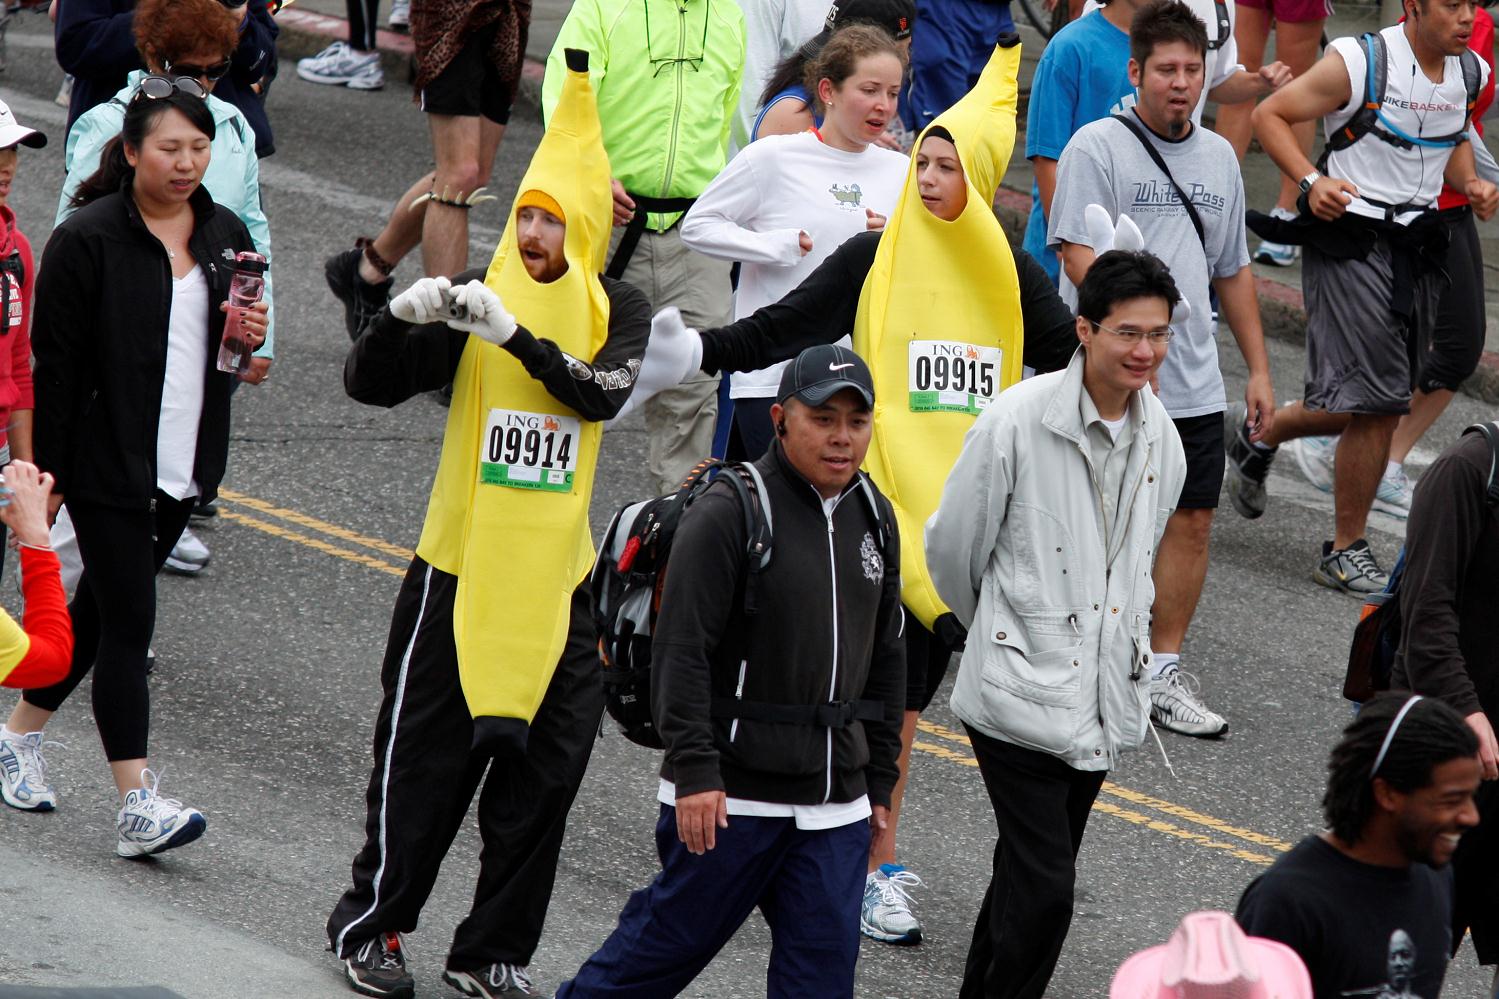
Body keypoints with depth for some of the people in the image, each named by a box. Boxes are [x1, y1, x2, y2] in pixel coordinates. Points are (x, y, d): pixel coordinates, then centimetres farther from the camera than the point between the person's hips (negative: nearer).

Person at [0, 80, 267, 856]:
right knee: (128, 622, -9)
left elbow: (229, 353, 19)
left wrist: (252, 338, -5)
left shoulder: (225, 237, 8)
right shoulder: (88, 239, -11)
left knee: (100, 609, 15)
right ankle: (136, 806, -10)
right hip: (106, 464, -6)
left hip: (183, 466, 6)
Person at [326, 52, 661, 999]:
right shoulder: (473, 298, -3)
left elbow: (605, 390, -18)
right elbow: (370, 384, -8)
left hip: (556, 574, 2)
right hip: (460, 563, -2)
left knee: (543, 764, 5)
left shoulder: (616, 310, 2)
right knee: (425, 754, 2)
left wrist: (516, 334, -30)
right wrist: (401, 315, -27)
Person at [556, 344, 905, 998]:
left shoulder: (873, 517, 11)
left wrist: (878, 777, 19)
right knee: (675, 938, 2)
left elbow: (886, 657, 20)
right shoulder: (728, 514, -12)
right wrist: (695, 770, -19)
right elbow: (681, 652, -14)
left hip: (836, 802, 6)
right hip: (731, 796, -6)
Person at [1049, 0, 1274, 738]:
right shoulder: (1097, 147, -6)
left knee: (1192, 522, 4)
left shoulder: (1217, 157, 15)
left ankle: (1163, 672, 12)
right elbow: (1078, 254, -14)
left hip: (1195, 385, 6)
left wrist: (1258, 368, 20)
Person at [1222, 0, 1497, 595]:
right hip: (1352, 241, -7)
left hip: (1418, 247, 7)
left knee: (1382, 406, 8)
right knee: (1377, 403, -11)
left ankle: (1256, 436, 34)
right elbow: (1270, 115, -6)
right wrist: (1310, 182, -21)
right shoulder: (1359, 63, -13)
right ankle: (1346, 552, 7)